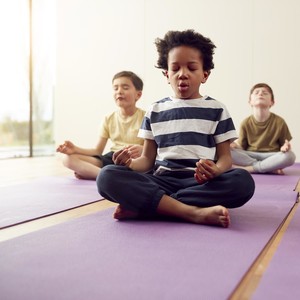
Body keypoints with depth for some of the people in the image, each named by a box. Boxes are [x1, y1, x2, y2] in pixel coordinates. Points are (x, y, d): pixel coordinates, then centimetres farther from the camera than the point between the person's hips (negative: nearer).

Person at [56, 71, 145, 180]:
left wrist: (141, 150, -34)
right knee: (68, 159, -12)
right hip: (112, 159, 4)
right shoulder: (109, 119, 10)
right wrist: (76, 149, -7)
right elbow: (98, 151, 10)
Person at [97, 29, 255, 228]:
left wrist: (215, 170, -19)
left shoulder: (216, 110, 11)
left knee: (243, 181, -33)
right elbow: (148, 159, 14)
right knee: (108, 176, -25)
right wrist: (130, 163, -10)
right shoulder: (155, 111, 15)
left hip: (200, 182, 0)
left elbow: (225, 156, 6)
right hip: (162, 181, 1)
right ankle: (194, 212, -34)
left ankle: (141, 206, -27)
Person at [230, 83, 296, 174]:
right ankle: (271, 168, -24)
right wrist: (235, 145, -19)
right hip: (250, 156, 1)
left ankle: (248, 168, -26)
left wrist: (285, 147, -21)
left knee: (290, 156, -32)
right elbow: (242, 147, 4)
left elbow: (284, 144, 3)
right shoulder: (246, 123, 1)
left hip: (271, 156, 0)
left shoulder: (279, 122, -2)